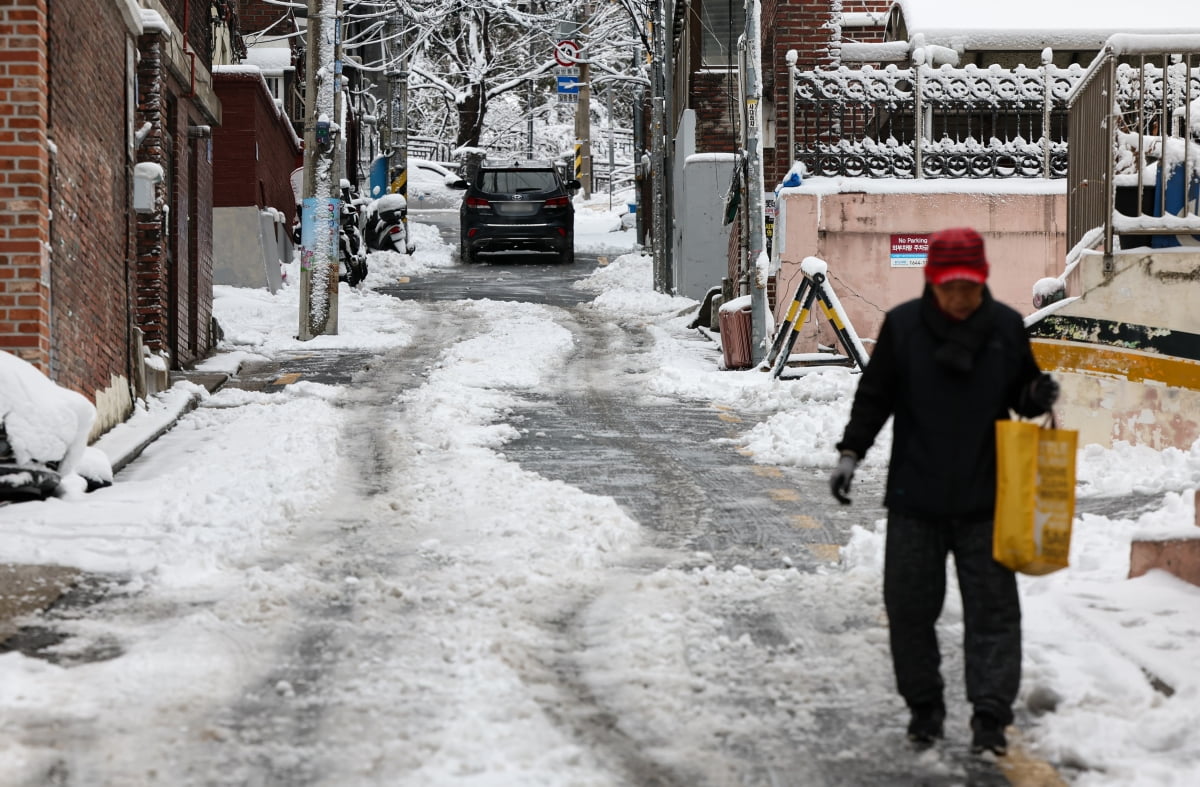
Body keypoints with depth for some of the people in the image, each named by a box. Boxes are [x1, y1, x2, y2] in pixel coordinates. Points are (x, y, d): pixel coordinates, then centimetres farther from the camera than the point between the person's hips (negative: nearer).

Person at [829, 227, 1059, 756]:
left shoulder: (1006, 326, -1)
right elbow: (874, 395, 5)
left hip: (985, 499, 0)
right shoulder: (902, 325, -4)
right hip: (915, 498, 0)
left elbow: (1021, 391, 12)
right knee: (910, 605, 7)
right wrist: (851, 453, -3)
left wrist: (1038, 398, -10)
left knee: (992, 608, -2)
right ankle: (924, 706, 22)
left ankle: (991, 715, 0)